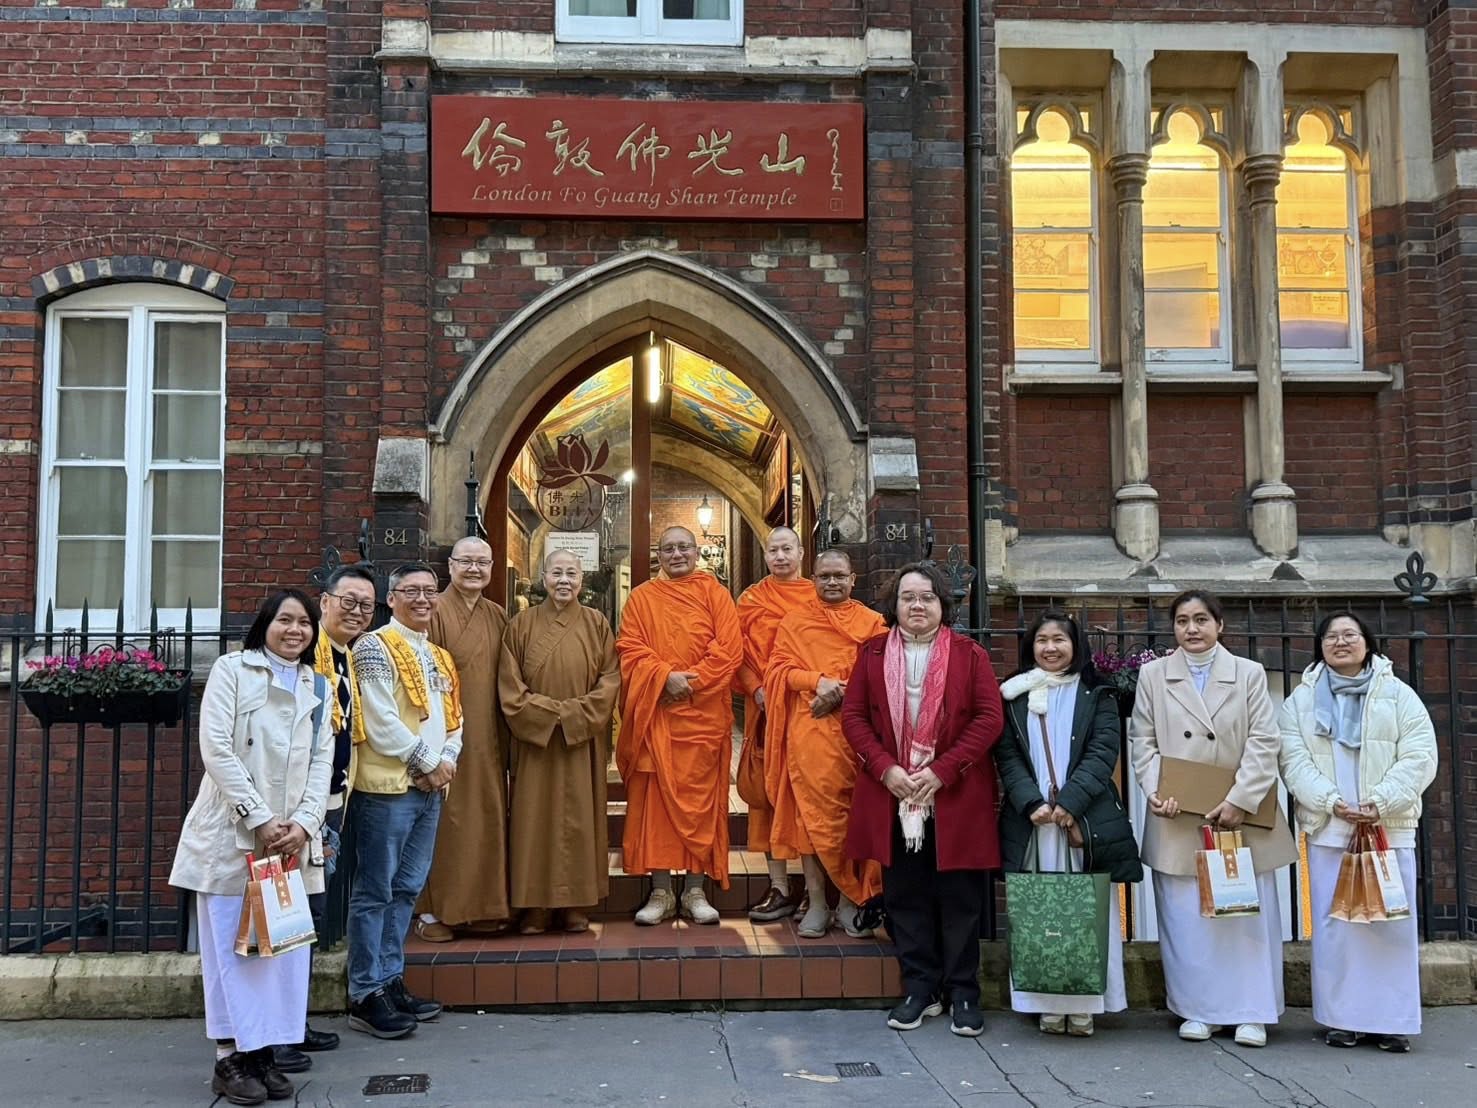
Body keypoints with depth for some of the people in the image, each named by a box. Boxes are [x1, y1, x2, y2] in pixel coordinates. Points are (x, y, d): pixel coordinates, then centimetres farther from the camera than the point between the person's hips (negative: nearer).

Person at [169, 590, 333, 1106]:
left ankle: (263, 1050, 13)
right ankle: (230, 1056, 8)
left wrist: (303, 822, -8)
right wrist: (259, 819, -15)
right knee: (232, 945, -1)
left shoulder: (318, 687, 13)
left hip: (292, 838, 4)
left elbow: (322, 761, 8)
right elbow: (216, 748, -10)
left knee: (285, 944, 3)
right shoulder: (232, 669, -1)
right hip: (232, 833, -4)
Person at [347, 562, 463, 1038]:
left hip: (429, 786, 8)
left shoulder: (438, 655, 18)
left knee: (407, 889, 13)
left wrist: (447, 759, 0)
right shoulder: (375, 647, -8)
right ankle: (366, 995, 2)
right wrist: (428, 761, -10)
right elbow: (380, 721, -16)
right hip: (387, 786, -8)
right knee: (375, 892, -3)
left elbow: (452, 715, 19)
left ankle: (391, 979, 22)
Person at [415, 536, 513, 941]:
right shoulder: (435, 612, -6)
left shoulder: (498, 617, 12)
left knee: (488, 819, 9)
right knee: (443, 821, -1)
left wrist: (506, 737, 9)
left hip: (488, 739, 6)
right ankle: (432, 911, 7)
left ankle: (482, 907, 18)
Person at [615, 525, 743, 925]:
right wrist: (666, 677, -15)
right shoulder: (642, 597, 10)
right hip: (654, 713, 1)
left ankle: (695, 891, 8)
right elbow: (630, 650, 0)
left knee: (700, 796, 1)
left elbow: (729, 648, -2)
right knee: (654, 796, -1)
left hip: (704, 713, 0)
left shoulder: (714, 593, 8)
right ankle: (660, 893, 6)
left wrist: (692, 681, -12)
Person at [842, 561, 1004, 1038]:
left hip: (955, 798, -2)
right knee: (905, 896, 8)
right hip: (891, 797, 2)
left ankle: (963, 993, 16)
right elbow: (853, 715, 4)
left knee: (960, 898, 5)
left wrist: (942, 770, -14)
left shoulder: (969, 654, 0)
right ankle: (920, 989, 20)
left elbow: (989, 718, -6)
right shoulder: (873, 653, 7)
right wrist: (886, 768, -10)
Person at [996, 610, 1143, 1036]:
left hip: (1086, 823, -1)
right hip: (1031, 825, 1)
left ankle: (1084, 1005, 4)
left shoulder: (1097, 697, 9)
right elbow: (1007, 757, 4)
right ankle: (1047, 1005, 4)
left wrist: (1068, 802, -15)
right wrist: (1032, 803, -13)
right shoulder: (1014, 697, 12)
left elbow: (1103, 753, -2)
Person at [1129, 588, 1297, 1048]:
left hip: (1240, 817, 0)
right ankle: (1197, 1010, 14)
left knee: (1248, 914, 3)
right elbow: (1142, 741, 5)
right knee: (1185, 916, 3)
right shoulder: (1153, 675, 7)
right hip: (1177, 821, 1)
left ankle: (1251, 1012, 13)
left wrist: (1239, 801, -12)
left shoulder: (1249, 674, 5)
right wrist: (1157, 791, -11)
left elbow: (1264, 743, -2)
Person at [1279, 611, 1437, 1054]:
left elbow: (1418, 758, -2)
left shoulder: (1398, 695, 7)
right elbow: (1295, 761, 0)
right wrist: (1332, 802, -14)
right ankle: (1342, 1017, 8)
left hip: (1390, 828, 0)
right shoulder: (1301, 700, 10)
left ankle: (1392, 1020, 8)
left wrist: (1379, 803, -14)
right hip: (1327, 829, 1)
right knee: (1334, 923, 0)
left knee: (1391, 923, -1)